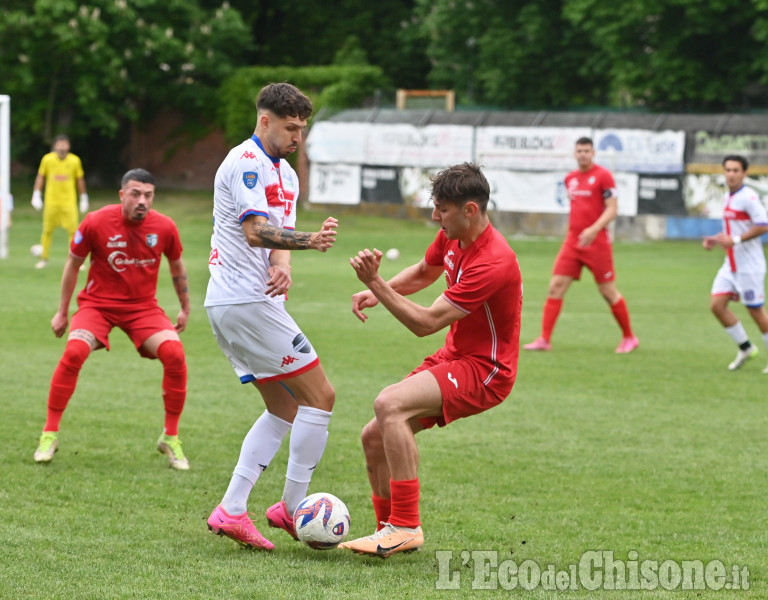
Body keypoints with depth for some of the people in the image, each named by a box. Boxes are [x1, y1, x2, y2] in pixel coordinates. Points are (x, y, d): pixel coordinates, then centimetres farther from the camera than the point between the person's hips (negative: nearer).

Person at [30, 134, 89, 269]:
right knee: (47, 231, 5)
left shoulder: (75, 161, 1)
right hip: (51, 201, 0)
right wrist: (36, 195, 3)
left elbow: (80, 180, 10)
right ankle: (44, 259, 18)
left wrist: (84, 198, 13)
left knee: (73, 230, -7)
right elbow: (40, 177, 8)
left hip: (69, 202, 0)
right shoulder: (47, 159, 0)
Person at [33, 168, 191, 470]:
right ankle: (50, 434, -12)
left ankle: (171, 438, -4)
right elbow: (73, 264, 1)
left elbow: (177, 267, 12)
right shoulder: (96, 222, -14)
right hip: (98, 303, -2)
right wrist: (62, 312, 7)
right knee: (74, 352, -28)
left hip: (143, 306, 2)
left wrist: (185, 308, 19)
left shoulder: (164, 227, -9)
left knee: (175, 354, -22)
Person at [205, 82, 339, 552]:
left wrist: (282, 267, -15)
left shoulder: (287, 175, 19)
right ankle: (293, 509, -1)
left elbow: (280, 234, 7)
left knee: (286, 408, 11)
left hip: (230, 305, 10)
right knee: (320, 395, -7)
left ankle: (232, 509, 6)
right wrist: (311, 241, -36)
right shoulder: (246, 162, -11)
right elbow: (256, 231, -22)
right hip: (247, 302, -10)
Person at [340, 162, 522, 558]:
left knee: (389, 404, -30)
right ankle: (392, 531, 20)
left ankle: (404, 526, -25)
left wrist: (375, 283, -26)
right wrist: (377, 291, 7)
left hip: (485, 370, -9)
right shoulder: (451, 237, 1)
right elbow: (423, 272, 25)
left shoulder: (493, 263, -27)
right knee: (374, 437, 2)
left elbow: (425, 323, -26)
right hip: (454, 358, 9)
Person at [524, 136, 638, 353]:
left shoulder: (603, 176, -7)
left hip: (597, 243, -6)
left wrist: (594, 229, -25)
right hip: (572, 242, 6)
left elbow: (612, 209, -12)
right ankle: (544, 339, -4)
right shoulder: (570, 178, 11)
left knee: (608, 292, 1)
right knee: (555, 286, -4)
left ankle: (629, 337, 16)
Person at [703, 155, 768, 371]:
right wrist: (715, 240, 9)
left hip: (749, 266, -8)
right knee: (716, 304, 1)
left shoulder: (749, 197, -15)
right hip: (730, 264, 8)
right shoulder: (728, 196, 12)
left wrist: (735, 240, -25)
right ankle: (745, 348, 15)